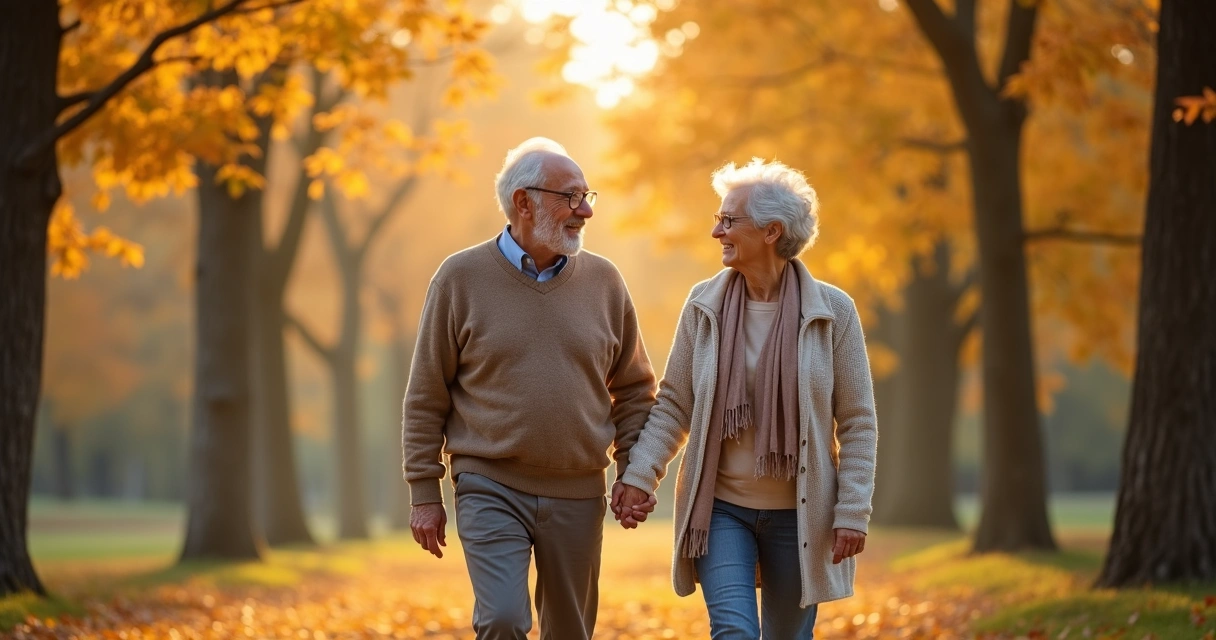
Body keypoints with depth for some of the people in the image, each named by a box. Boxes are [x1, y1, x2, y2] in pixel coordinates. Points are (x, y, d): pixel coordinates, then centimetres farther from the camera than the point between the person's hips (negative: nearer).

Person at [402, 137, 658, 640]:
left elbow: (634, 389, 13)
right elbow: (426, 396, 0)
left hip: (577, 495, 3)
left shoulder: (602, 281, 5)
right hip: (491, 488, -3)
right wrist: (424, 493, -2)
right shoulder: (462, 277, -3)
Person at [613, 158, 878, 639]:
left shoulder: (833, 312, -7)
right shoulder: (704, 306, -1)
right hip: (720, 508, 1)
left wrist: (853, 511, -9)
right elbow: (674, 405, 4)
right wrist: (639, 476, -8)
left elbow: (857, 423, -4)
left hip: (798, 513, 0)